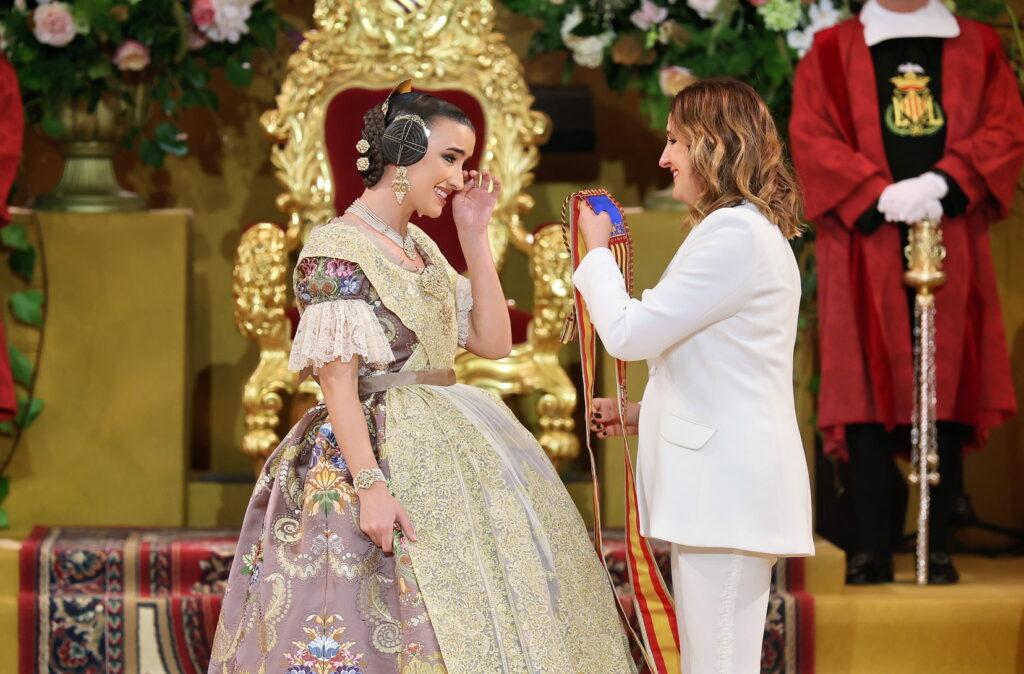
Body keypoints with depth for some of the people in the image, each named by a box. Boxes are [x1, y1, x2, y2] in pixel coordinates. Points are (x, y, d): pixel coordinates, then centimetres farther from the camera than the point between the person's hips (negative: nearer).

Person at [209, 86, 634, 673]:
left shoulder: (420, 247, 14)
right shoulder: (336, 248, -11)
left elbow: (494, 342, 10)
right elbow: (338, 378, -17)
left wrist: (474, 235, 7)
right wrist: (370, 485, -25)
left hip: (450, 451, 9)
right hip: (380, 452, -9)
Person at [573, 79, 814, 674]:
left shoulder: (734, 233, -13)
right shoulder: (759, 231, 22)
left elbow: (628, 333, -14)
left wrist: (597, 251, 3)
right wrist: (646, 413, 17)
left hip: (728, 486, -11)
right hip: (721, 485, 11)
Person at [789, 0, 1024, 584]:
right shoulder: (832, 54, 9)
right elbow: (813, 138, -2)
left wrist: (941, 184, -13)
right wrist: (881, 196, -15)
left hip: (952, 248, 1)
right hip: (866, 248, -1)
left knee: (947, 390, -2)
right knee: (868, 388, -6)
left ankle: (939, 550, 1)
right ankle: (873, 551, -5)